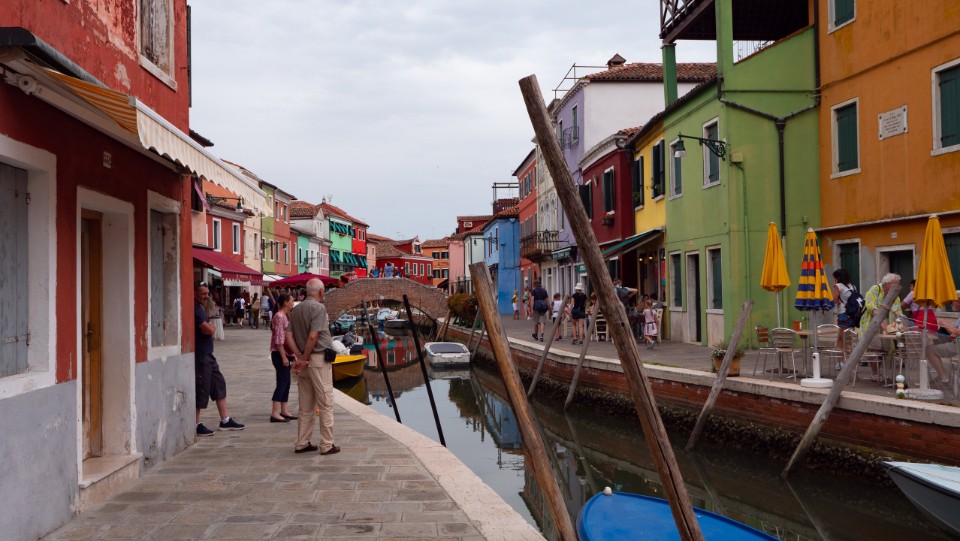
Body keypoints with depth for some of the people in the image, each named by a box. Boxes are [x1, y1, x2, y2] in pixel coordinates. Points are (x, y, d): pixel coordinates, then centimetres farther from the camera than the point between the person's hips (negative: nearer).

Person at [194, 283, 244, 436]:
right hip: (200, 356, -10)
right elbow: (209, 330, -23)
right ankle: (196, 425, 9)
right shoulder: (195, 310, -17)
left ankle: (225, 420, 19)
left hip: (208, 355, 10)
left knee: (219, 385, 13)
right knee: (201, 390, -2)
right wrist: (211, 326, -3)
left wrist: (208, 327, -3)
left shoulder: (200, 309, 16)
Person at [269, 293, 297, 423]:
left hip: (285, 354, 10)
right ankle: (275, 413, -11)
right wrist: (284, 357, -21)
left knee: (286, 383, 12)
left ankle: (284, 411, 18)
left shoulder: (284, 316, 15)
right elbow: (279, 339, -20)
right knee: (282, 382, -10)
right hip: (279, 354, -10)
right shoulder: (279, 317, -15)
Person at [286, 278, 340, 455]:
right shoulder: (318, 308, -12)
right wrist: (305, 357, -10)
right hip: (319, 359, -7)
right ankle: (327, 445, 3)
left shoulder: (296, 309, 11)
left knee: (305, 406, 14)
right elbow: (313, 336, -21)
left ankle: (302, 443, 19)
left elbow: (288, 335, 7)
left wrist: (300, 356, 2)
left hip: (305, 361, 8)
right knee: (325, 404, 0)